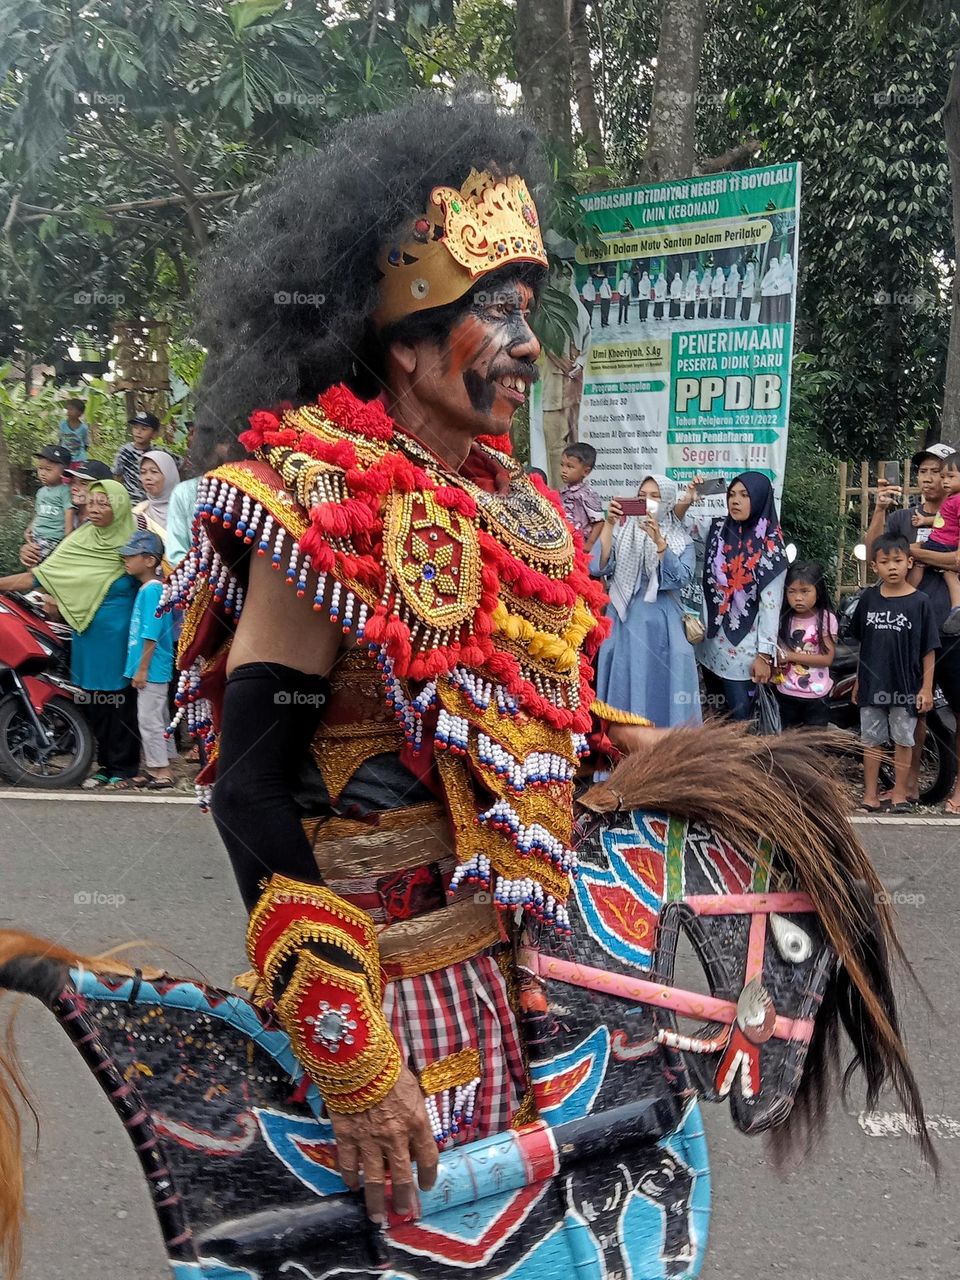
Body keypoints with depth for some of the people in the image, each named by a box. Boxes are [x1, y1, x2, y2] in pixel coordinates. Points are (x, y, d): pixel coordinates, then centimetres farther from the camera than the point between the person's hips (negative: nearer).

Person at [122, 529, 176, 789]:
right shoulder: (149, 588, 12)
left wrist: (142, 670, -19)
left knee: (150, 719, -3)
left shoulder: (151, 590, -17)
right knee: (157, 719, 14)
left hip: (151, 669, -10)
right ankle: (160, 768, 22)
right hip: (155, 670, 10)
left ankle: (161, 772, 4)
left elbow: (151, 635, -21)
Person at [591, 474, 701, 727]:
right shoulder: (622, 531, 7)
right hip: (623, 624, 1)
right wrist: (609, 524, -15)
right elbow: (598, 567, -8)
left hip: (661, 627, 0)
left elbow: (681, 578, -11)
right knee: (623, 689, 1)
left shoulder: (681, 540, 6)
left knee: (659, 691, -1)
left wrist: (658, 541, -21)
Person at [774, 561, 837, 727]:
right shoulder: (783, 618, -4)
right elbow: (774, 650, 1)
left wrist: (791, 656, -21)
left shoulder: (826, 618, -12)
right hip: (786, 692, 3)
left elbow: (827, 658, -16)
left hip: (816, 693, -2)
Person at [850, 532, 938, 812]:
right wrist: (858, 681, 11)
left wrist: (927, 687, -7)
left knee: (903, 740, 8)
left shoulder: (919, 601, -8)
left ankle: (899, 794, 18)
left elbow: (928, 650, -5)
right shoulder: (869, 598, 1)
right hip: (872, 684, 3)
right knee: (871, 740, 9)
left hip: (906, 685, -2)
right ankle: (870, 794, 18)